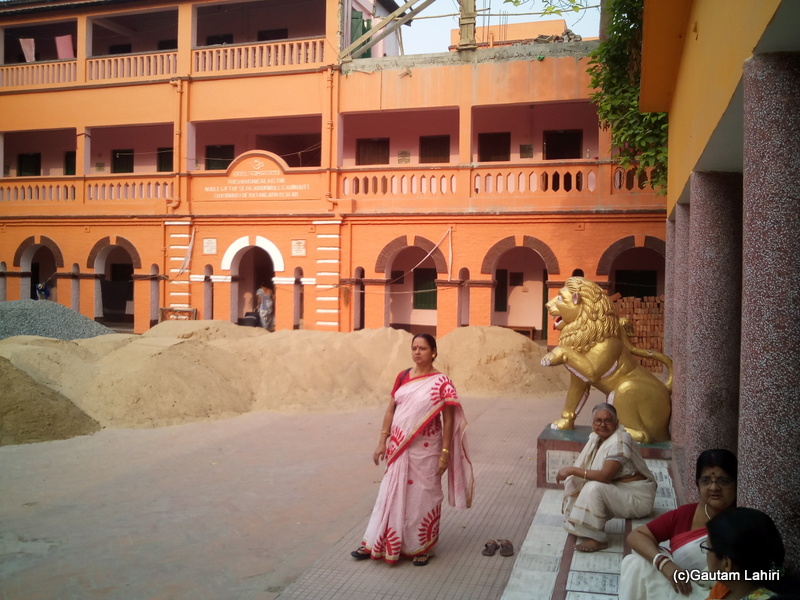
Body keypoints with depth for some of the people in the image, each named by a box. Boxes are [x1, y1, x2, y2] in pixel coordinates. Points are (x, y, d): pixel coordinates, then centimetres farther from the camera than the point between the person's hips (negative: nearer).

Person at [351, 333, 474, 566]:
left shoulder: (441, 382, -9)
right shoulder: (403, 377, 4)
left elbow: (448, 420, -8)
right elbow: (391, 410, 9)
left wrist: (445, 452, -11)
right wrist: (382, 442, 5)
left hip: (425, 450, -4)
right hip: (399, 448, 4)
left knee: (422, 497, 7)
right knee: (392, 495, 12)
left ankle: (421, 547, 23)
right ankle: (375, 543, 22)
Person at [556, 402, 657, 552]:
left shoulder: (619, 441, -23)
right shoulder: (596, 437, 4)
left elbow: (605, 476, -31)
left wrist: (572, 470, -27)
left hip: (638, 498, -9)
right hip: (618, 491, 9)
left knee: (594, 487, -32)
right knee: (574, 480, 2)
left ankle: (597, 539, -20)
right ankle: (581, 526, 12)